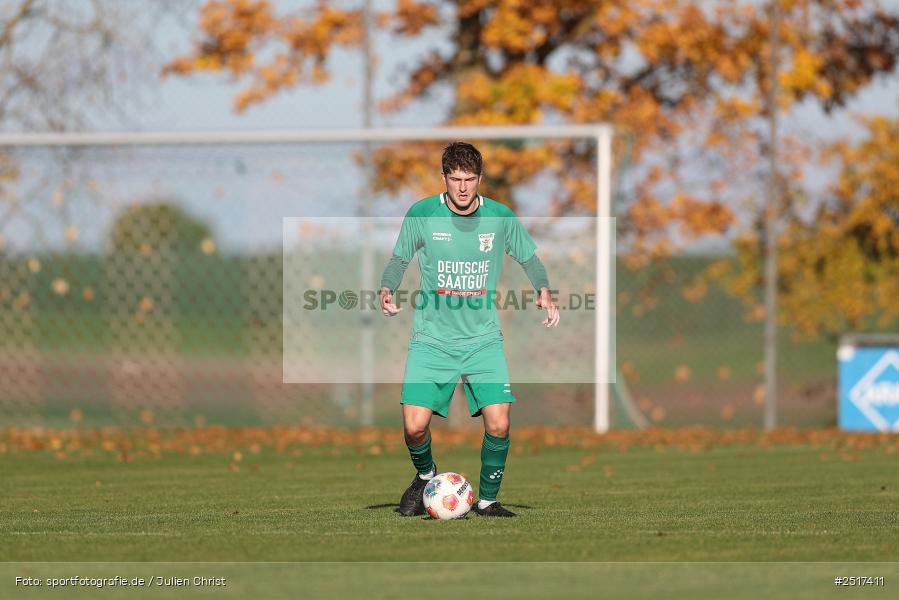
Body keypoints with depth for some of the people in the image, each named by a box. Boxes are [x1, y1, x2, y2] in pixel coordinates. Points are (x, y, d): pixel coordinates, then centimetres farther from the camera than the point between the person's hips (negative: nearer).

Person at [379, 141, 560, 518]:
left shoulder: (500, 218, -2)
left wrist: (544, 291, -6)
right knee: (414, 426, -12)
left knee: (498, 425, -13)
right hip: (432, 341, -1)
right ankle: (425, 476, 22)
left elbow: (529, 258, 13)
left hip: (483, 341, 1)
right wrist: (387, 290, -11)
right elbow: (399, 259, 9)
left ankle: (487, 500, 10)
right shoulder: (421, 215, -5)